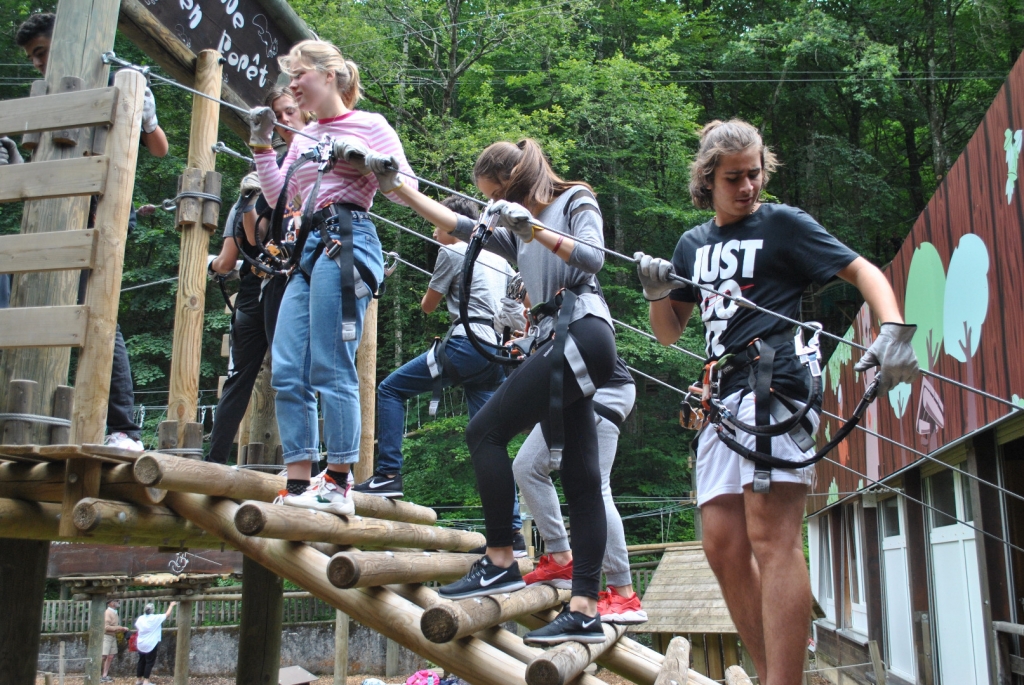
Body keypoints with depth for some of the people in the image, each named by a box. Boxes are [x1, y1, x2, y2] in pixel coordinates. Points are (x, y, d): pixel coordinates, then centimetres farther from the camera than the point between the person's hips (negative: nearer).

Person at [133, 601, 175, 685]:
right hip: (151, 644, -5)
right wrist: (171, 605, 12)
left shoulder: (140, 618, 0)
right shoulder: (155, 618, -13)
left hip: (141, 644, 5)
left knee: (141, 662, 14)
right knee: (149, 662, 0)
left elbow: (137, 627, 19)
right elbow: (167, 614, -3)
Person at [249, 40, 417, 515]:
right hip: (308, 247, 8)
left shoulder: (369, 124, 7)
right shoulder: (304, 136, 25)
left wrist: (363, 160, -12)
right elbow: (279, 198, 20)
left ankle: (339, 485, -6)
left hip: (347, 240, -8)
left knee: (330, 368, -12)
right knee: (287, 372, -1)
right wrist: (262, 146, 14)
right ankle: (298, 485, 3)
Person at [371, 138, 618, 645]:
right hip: (558, 342, 8)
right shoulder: (516, 233, 27)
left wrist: (533, 227, -13)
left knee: (485, 432, -14)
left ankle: (499, 562, -10)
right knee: (581, 480, 1)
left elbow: (593, 257, -8)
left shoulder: (576, 201, 8)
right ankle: (585, 610, 0)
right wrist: (395, 185, 23)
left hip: (582, 332, -8)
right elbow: (456, 225, 25)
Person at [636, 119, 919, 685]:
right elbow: (669, 333, 24)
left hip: (775, 383, -7)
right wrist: (657, 291, 4)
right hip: (723, 398, 7)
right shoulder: (692, 244, 21)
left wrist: (894, 331, -18)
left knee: (771, 537, -18)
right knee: (723, 547, 1)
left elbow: (864, 272, 1)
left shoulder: (783, 223, 6)